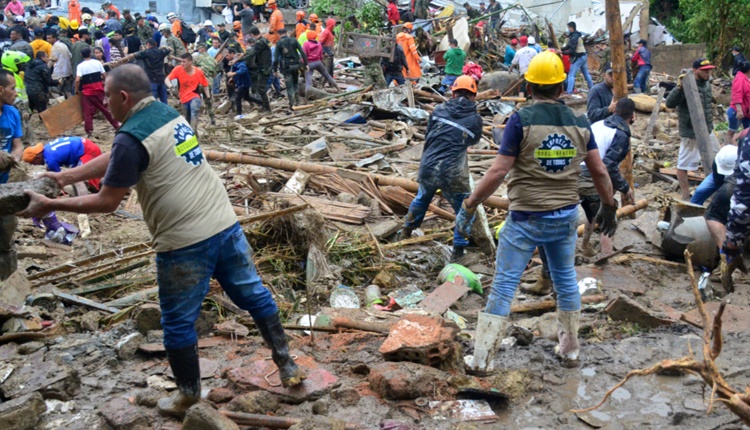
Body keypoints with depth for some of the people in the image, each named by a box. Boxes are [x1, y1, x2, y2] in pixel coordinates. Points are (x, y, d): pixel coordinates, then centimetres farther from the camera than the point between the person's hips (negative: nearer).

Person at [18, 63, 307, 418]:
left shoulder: (132, 137, -13)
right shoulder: (168, 114, 12)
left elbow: (107, 203, -9)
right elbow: (114, 159, 20)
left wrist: (50, 205, 1)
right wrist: (66, 176, 19)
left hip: (185, 243, -8)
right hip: (226, 225, 8)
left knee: (178, 323, 11)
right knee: (254, 295, 17)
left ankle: (189, 396, 26)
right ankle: (287, 367, 27)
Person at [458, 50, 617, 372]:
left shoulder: (521, 120, -13)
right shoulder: (579, 123, 1)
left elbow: (498, 172, -16)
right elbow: (599, 171, 5)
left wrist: (468, 207, -9)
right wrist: (609, 207, 20)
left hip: (526, 219, -4)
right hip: (566, 218, 4)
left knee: (503, 285, 2)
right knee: (566, 281, 21)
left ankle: (482, 358, 6)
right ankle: (569, 350, 33)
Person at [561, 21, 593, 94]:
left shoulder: (574, 37, -18)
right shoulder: (577, 35, 13)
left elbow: (571, 51, -22)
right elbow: (569, 46, 16)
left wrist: (562, 52, -20)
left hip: (578, 57, -10)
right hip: (583, 56, 10)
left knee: (571, 75, -10)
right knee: (586, 74, 20)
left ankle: (569, 92, -17)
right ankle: (592, 89, 29)